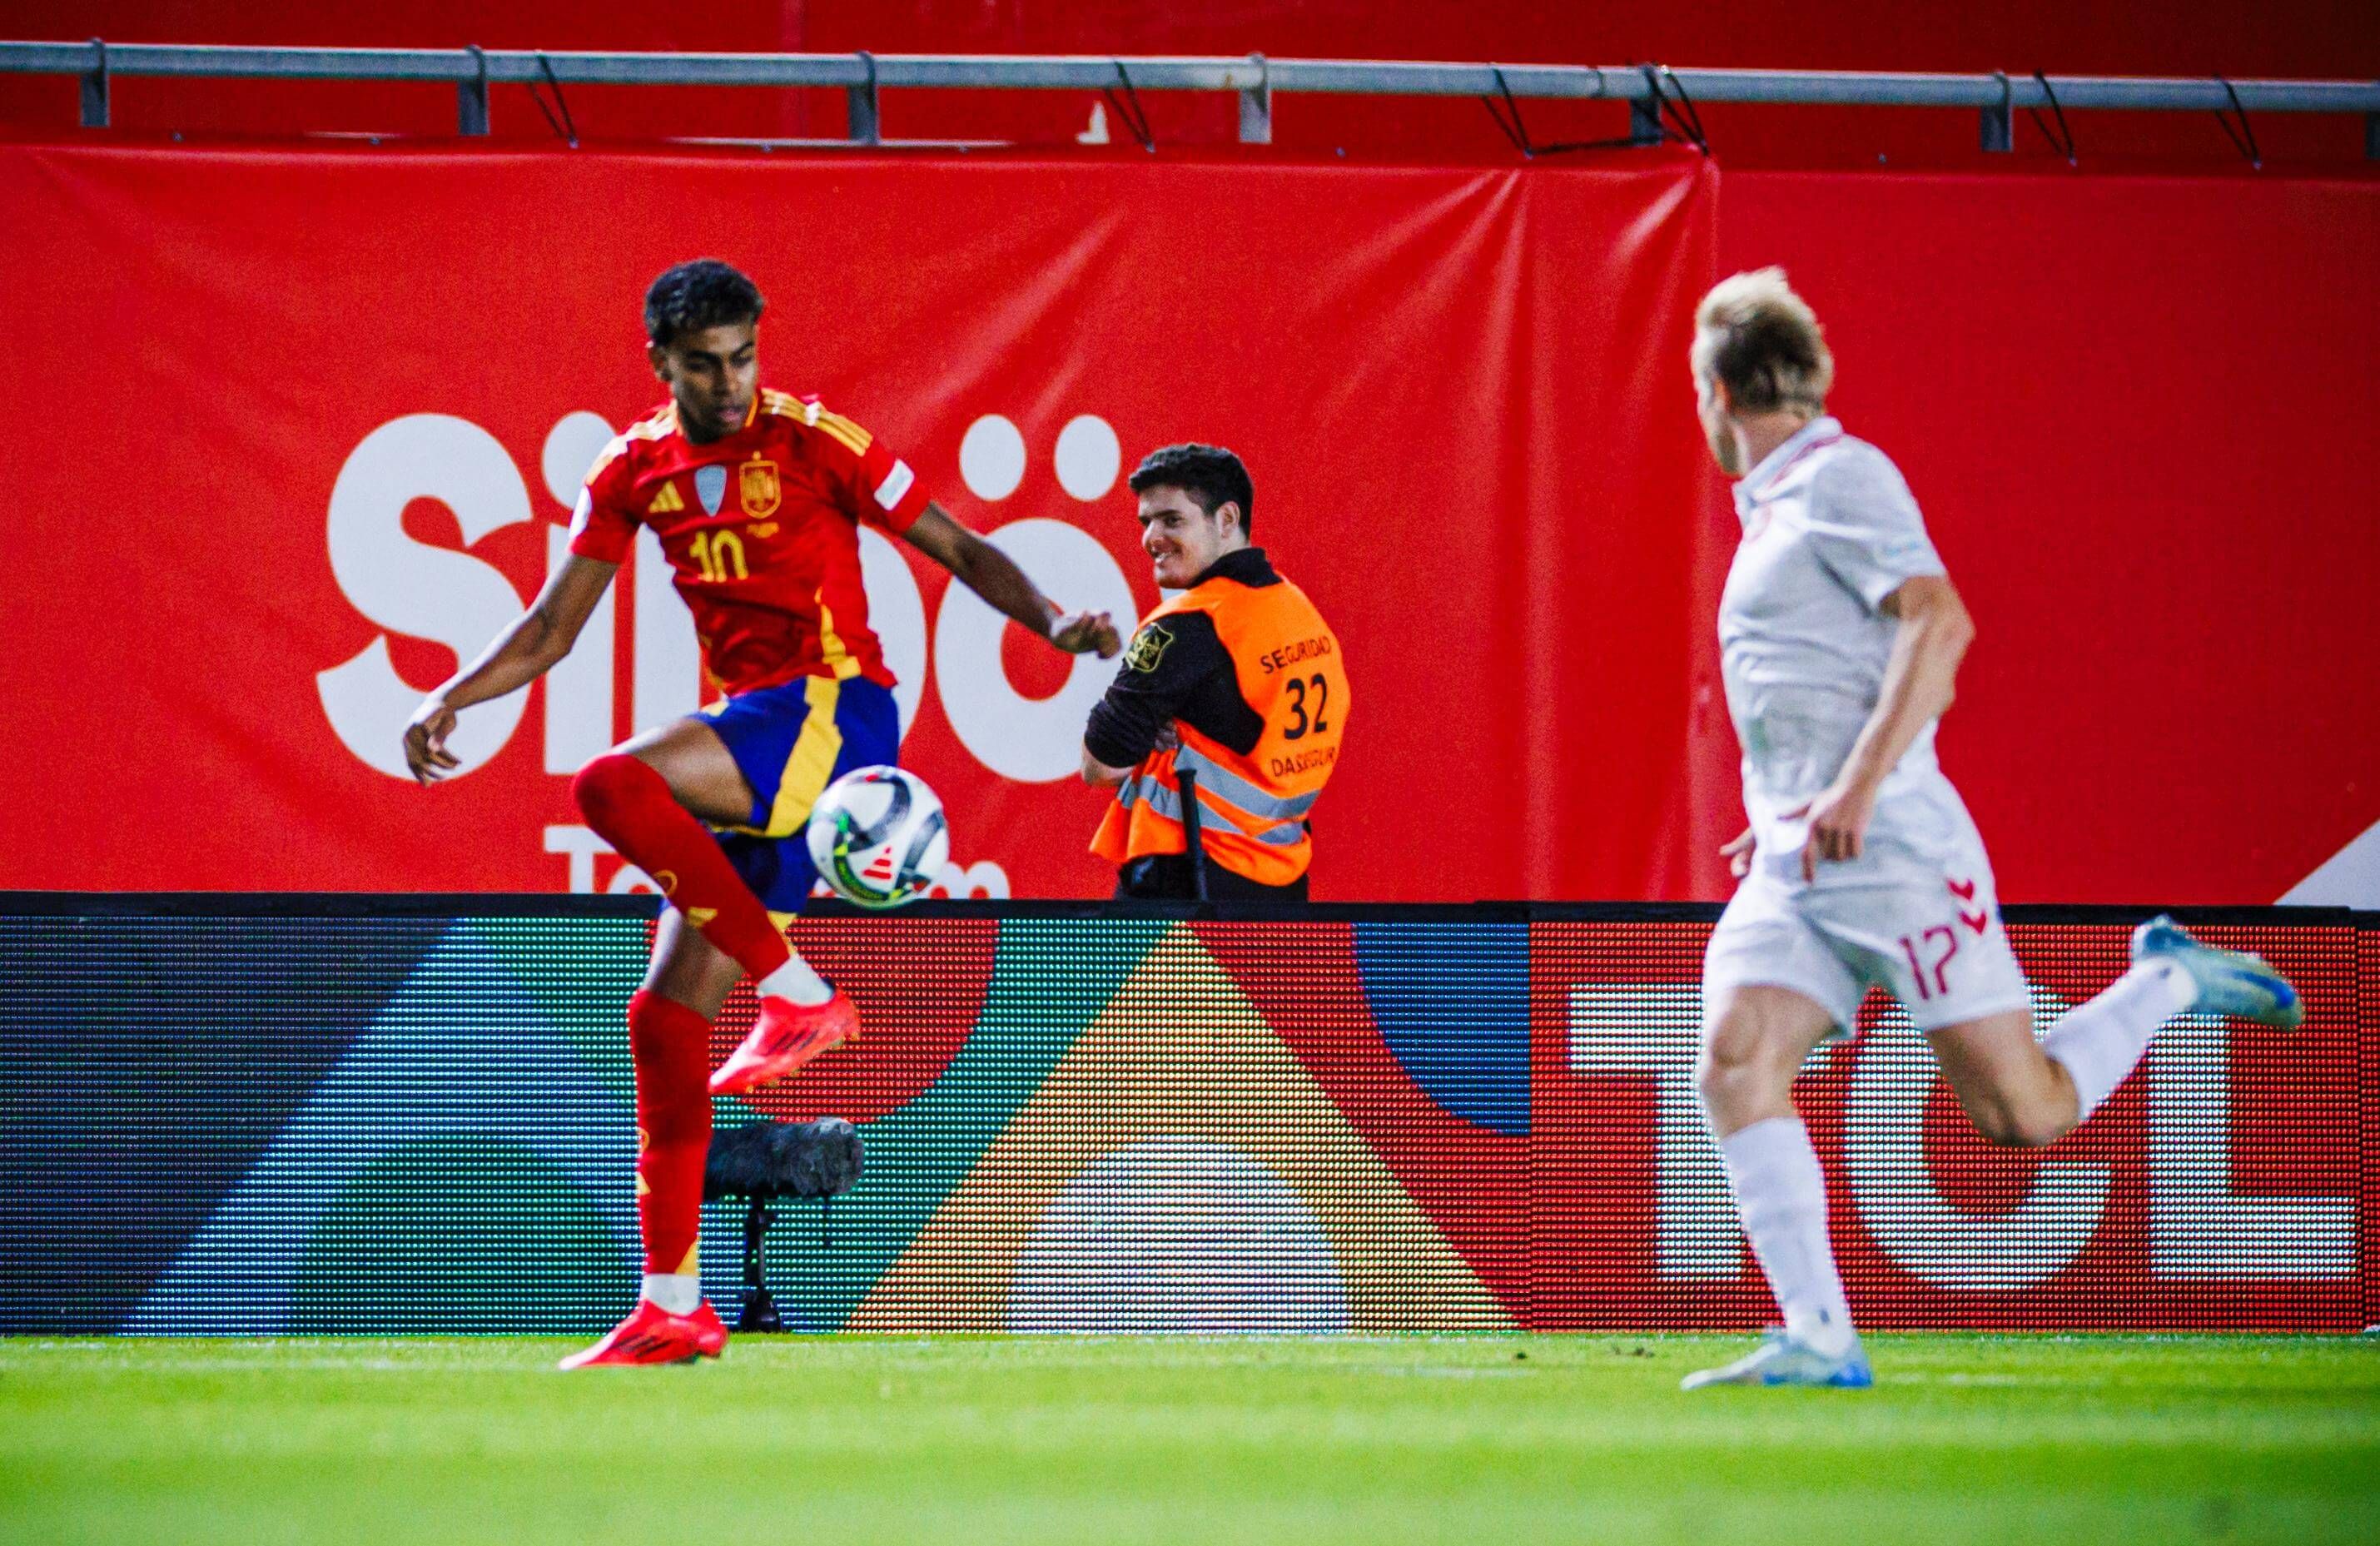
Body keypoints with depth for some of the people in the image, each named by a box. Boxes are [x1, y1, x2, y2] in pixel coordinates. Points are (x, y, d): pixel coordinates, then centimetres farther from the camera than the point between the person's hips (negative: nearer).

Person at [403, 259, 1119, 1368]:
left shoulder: (810, 442, -4)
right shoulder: (635, 472, 11)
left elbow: (959, 551, -1)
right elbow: (551, 629, 15)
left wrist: (1054, 622, -17)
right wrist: (448, 701, 1)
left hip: (833, 709, -6)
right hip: (748, 748, 6)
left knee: (614, 786, -30)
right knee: (663, 1018, 0)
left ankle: (799, 994, -20)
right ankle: (672, 1309, 4)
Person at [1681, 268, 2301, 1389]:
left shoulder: (1841, 478, -6)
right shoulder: (1776, 507, 22)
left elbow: (1940, 624, -18)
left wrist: (1856, 786, -25)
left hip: (1893, 847, -9)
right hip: (1793, 870, 9)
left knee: (2026, 1112, -9)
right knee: (1733, 1065, -14)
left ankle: (2169, 982, 17)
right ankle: (1818, 1340, -20)